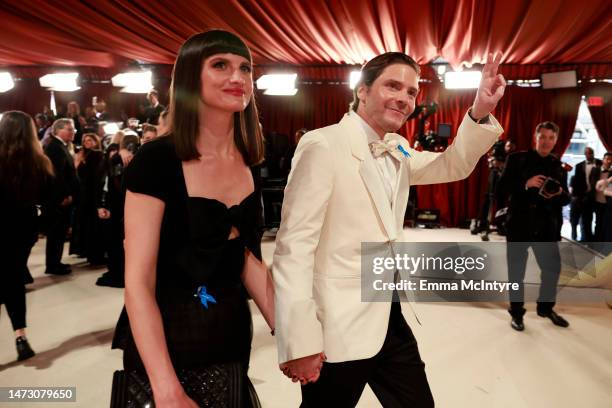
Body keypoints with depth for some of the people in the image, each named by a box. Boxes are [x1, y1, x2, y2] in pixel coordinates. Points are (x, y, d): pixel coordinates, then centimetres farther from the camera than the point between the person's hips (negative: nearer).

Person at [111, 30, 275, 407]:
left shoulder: (249, 163, 0)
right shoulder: (156, 160, -17)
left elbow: (249, 258, 7)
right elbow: (138, 282, -20)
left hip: (231, 336, 6)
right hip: (168, 341, -6)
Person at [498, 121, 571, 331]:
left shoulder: (559, 166, 7)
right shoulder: (517, 159, -3)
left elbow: (566, 199, 7)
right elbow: (501, 186, -9)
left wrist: (559, 193, -16)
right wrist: (526, 184, -23)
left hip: (546, 227, 3)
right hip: (519, 224, -3)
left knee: (553, 267, 12)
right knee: (516, 271, 7)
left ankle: (546, 308, 35)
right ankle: (516, 313, 23)